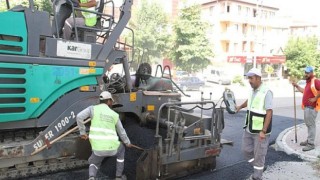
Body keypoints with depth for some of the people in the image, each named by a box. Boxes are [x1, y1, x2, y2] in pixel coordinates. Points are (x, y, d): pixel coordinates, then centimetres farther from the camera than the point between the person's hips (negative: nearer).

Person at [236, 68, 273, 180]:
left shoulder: (266, 92, -19)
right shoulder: (252, 90, 5)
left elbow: (269, 113, -22)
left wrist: (263, 131, -24)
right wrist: (240, 107, 41)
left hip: (260, 130, -8)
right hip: (249, 128, 8)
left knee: (259, 154, 4)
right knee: (246, 150, 14)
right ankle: (260, 168, 35)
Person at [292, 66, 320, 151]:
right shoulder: (308, 82, 16)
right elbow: (305, 91, 29)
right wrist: (296, 86, 24)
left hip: (312, 107, -10)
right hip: (307, 107, 10)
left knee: (311, 125, -5)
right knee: (308, 124, 18)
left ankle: (311, 144, 0)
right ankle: (309, 140, 30)